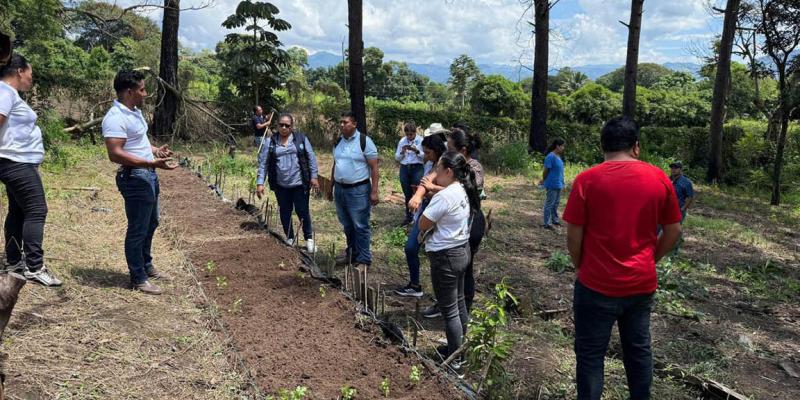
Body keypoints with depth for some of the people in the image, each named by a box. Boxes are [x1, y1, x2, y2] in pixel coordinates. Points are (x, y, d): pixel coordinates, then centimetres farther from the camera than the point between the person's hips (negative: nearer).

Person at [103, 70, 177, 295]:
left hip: (148, 176, 11)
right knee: (138, 229, 0)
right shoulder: (116, 118, -21)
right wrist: (152, 163, -31)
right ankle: (138, 279, 11)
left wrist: (156, 150, 10)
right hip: (135, 179, -10)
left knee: (150, 224, 22)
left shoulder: (135, 111, 11)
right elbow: (115, 154, -28)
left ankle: (146, 266, 38)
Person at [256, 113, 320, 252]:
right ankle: (289, 238, 28)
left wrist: (313, 177, -5)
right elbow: (263, 163, 0)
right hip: (281, 185, 2)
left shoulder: (301, 138, 0)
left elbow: (311, 158, 1)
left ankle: (309, 238, 20)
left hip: (300, 183, -1)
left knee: (302, 212, 3)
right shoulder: (270, 142, 0)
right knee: (285, 213, 11)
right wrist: (260, 183, -6)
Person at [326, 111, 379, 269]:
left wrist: (374, 191, -15)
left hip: (358, 190, -6)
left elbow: (374, 167, -11)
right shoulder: (338, 142, 9)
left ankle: (363, 260, 8)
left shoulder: (364, 141, -10)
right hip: (340, 189, 6)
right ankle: (352, 252, 32)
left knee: (360, 226, -2)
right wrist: (331, 186, 18)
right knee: (347, 225, 16)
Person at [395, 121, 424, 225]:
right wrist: (402, 152, -8)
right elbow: (397, 157, 11)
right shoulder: (402, 141, 8)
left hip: (417, 168, -4)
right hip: (404, 169, 4)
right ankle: (408, 216, 22)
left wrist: (417, 151, -22)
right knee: (407, 194, 11)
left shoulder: (421, 141, -5)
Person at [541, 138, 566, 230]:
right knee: (549, 204, -2)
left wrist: (562, 182, 17)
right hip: (552, 185, -9)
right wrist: (544, 181, -1)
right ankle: (547, 223, 4)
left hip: (559, 184, 9)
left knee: (556, 204, 18)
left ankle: (555, 220, 29)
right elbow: (546, 170, -13)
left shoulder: (558, 156, 10)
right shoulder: (551, 157, -18)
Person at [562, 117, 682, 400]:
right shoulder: (660, 179, -2)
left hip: (597, 285, -3)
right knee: (639, 350, 20)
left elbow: (574, 236, -9)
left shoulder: (587, 180, -11)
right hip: (642, 284, 4)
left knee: (590, 355, 9)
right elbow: (674, 231, 5)